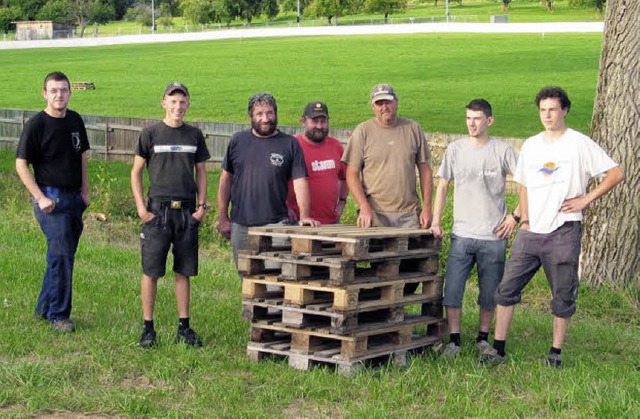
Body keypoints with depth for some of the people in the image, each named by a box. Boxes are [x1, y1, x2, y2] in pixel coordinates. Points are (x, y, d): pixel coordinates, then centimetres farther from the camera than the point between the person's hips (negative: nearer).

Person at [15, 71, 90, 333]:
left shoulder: (75, 121, 9)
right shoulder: (36, 125, -9)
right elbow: (21, 164, -9)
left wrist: (85, 191, 12)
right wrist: (40, 198, -15)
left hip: (74, 199, 7)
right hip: (51, 199, -7)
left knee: (62, 256, 12)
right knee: (61, 257, -9)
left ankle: (44, 308, 26)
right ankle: (58, 315, 2)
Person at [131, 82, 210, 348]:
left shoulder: (194, 135, 10)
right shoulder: (151, 134, 1)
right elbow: (136, 172, 3)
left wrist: (202, 206, 5)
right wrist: (141, 208, -6)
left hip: (187, 213, 3)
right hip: (158, 211, -3)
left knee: (184, 272, 8)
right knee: (151, 271, -1)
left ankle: (184, 327, 16)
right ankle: (148, 328, 8)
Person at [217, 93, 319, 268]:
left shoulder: (289, 144, 3)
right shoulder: (238, 141, 8)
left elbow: (300, 181, -3)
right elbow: (226, 179, 12)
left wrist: (304, 215, -16)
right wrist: (223, 217, 7)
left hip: (276, 225, -3)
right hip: (240, 225, 3)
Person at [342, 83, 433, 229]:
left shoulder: (413, 128, 9)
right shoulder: (363, 131, 2)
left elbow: (424, 170, 12)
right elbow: (352, 174, -1)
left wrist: (427, 208, 6)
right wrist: (364, 207, -12)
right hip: (375, 214, -2)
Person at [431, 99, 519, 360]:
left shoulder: (502, 151, -3)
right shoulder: (455, 150, 4)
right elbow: (442, 185, 10)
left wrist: (516, 216, -4)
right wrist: (436, 222, 4)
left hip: (494, 236, -1)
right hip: (462, 234, 1)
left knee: (489, 292, 8)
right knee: (452, 289, -6)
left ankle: (483, 338, 23)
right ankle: (454, 341, 5)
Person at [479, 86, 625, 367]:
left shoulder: (579, 144, -3)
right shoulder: (530, 145, 13)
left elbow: (616, 174, -5)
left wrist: (585, 199, -9)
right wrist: (524, 220, 9)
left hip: (563, 231, -4)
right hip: (530, 232, 4)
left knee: (563, 296, 4)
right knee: (507, 289, 0)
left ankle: (556, 352, 16)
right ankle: (498, 348, 7)